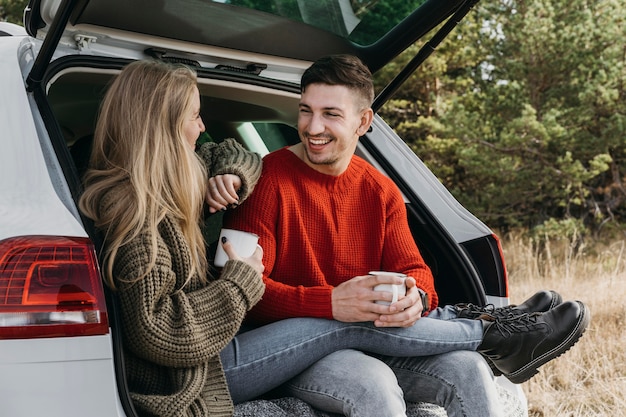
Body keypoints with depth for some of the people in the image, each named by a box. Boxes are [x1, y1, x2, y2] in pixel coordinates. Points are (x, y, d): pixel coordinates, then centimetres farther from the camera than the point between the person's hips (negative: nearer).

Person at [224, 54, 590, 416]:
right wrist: (331, 303, -33)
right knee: (374, 385, -34)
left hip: (375, 349, 4)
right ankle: (489, 332, -14)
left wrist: (416, 298, -23)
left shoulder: (382, 192, 8)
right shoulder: (268, 179, -10)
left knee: (467, 369, -25)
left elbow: (414, 271, 3)